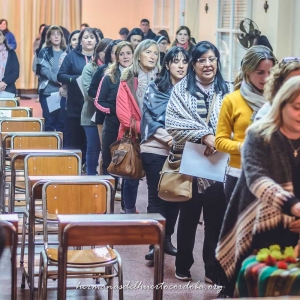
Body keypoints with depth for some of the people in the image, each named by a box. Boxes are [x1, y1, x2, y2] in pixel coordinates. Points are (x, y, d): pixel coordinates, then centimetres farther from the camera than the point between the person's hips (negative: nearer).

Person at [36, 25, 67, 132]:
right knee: (49, 122, -1)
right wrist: (58, 79, -21)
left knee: (62, 121, 3)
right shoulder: (44, 52, 4)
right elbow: (43, 70, -8)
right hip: (48, 92, -2)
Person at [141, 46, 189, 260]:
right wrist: (168, 139, -18)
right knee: (157, 196, -1)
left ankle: (167, 239, 21)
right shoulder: (155, 88, 1)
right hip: (156, 150, -3)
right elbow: (150, 119, -5)